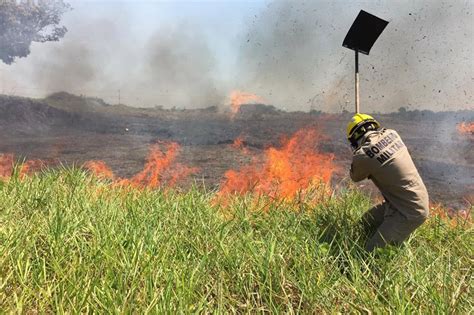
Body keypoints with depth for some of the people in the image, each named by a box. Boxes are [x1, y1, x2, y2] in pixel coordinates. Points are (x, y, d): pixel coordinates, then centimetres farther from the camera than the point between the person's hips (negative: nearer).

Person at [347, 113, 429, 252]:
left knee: (373, 250, -6)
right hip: (416, 201, 8)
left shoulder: (363, 154, -22)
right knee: (367, 221, 20)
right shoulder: (391, 133, -4)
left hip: (410, 212, -8)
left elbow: (355, 177, 1)